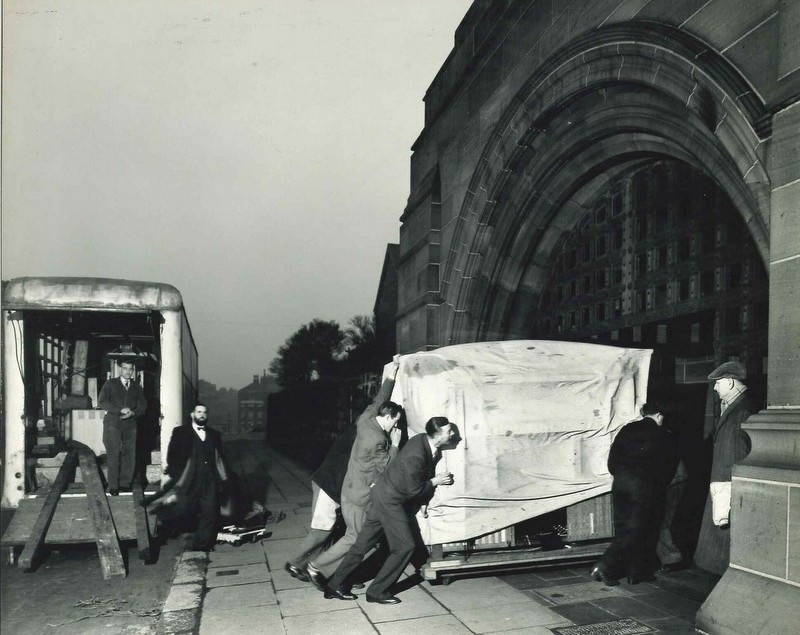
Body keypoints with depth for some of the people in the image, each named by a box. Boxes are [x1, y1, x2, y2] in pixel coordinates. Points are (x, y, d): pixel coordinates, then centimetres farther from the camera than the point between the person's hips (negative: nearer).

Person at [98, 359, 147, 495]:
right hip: (113, 423, -3)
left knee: (130, 455, -1)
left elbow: (142, 405, 9)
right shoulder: (110, 384, 7)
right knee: (113, 455, -6)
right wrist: (121, 410, -14)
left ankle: (125, 483, 8)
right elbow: (101, 402, -4)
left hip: (130, 423, 3)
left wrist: (133, 413, -13)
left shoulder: (136, 387, 16)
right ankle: (113, 486, -1)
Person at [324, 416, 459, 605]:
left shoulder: (423, 440, -2)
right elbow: (413, 490, -19)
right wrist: (435, 481, -8)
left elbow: (422, 475, 16)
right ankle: (377, 591, 11)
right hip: (390, 500, -9)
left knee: (363, 543, 13)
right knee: (405, 546, -1)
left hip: (384, 496, 9)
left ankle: (335, 586, 22)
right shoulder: (415, 455, -30)